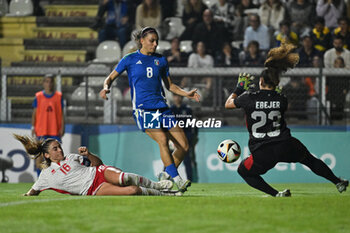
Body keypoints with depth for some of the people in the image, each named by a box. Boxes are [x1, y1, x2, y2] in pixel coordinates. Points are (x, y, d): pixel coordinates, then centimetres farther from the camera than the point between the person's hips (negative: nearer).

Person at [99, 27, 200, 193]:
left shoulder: (161, 60, 16)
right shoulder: (130, 59, 5)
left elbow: (169, 85, 24)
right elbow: (111, 77, 11)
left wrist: (186, 94, 9)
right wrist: (106, 87, -11)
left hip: (161, 107, 5)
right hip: (142, 109, -5)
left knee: (184, 146, -5)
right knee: (162, 139, -28)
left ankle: (166, 175, 13)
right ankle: (177, 179, -30)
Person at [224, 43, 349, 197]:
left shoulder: (249, 98, -5)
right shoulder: (281, 100, 1)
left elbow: (228, 104, 12)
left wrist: (239, 88, 24)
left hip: (262, 154, -3)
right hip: (286, 146, 3)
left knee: (243, 171, 21)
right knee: (311, 160, 29)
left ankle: (276, 194, 4)